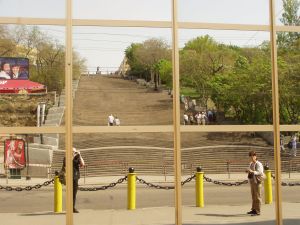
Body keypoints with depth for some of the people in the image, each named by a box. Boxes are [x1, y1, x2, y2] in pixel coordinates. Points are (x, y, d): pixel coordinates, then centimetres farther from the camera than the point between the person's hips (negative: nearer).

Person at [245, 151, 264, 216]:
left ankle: (258, 211, -1)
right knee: (253, 196, 14)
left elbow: (260, 172, -23)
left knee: (257, 196, -4)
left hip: (257, 181, -8)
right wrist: (247, 171, 0)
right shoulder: (251, 164, 13)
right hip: (252, 181, 8)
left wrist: (252, 171, -36)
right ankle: (254, 209, 23)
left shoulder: (258, 164, -12)